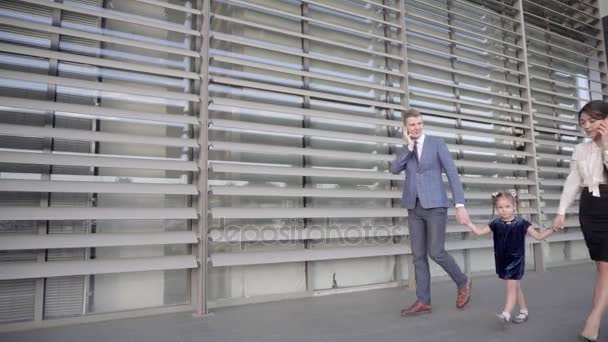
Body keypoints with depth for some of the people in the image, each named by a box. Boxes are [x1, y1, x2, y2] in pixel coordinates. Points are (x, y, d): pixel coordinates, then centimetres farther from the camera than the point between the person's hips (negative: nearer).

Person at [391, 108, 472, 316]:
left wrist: (460, 205, -14)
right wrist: (409, 145, -9)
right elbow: (395, 170, -4)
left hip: (435, 205, -5)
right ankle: (423, 302, 6)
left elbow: (452, 173, -6)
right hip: (415, 207, 5)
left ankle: (462, 282, 17)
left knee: (436, 252, -9)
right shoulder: (406, 150, 16)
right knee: (419, 255, 1)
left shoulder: (437, 143, 1)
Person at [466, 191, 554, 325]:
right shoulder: (496, 224, -1)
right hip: (502, 260, 4)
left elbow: (539, 236, 0)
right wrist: (467, 221, -10)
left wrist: (552, 229, -13)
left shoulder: (521, 223, -8)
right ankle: (524, 310, 30)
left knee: (511, 286, -9)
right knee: (515, 286, 15)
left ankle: (506, 314, -9)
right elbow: (479, 232, 0)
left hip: (516, 259, -4)